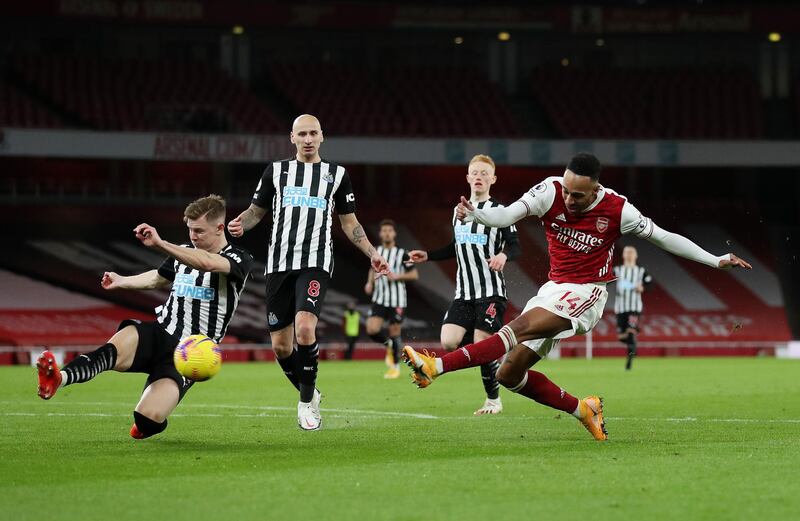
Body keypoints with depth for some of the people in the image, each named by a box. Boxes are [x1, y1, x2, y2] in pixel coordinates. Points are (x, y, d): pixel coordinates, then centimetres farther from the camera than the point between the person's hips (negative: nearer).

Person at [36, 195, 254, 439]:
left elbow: (208, 264, -29)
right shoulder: (185, 252, 16)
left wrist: (160, 244, -37)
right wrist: (122, 281, 25)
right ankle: (58, 379, -58)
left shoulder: (239, 260, -5)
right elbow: (158, 278, 39)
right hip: (159, 334, 4)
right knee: (114, 349, -34)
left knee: (146, 421, -24)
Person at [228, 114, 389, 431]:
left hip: (316, 263, -2)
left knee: (305, 328, -25)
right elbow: (257, 210, 16)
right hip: (279, 263, 2)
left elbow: (349, 223, 17)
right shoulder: (276, 171, 14)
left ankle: (307, 401, -9)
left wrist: (372, 254, 7)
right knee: (280, 345, 1)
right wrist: (241, 224, -6)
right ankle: (309, 396, 26)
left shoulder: (337, 175, 12)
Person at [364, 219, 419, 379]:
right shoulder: (376, 252, 6)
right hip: (379, 299, 3)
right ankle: (389, 345, 19)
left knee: (395, 333, 0)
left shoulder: (402, 254, -4)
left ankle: (395, 367, 19)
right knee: (372, 330, -14)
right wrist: (370, 283, 7)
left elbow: (414, 275, -2)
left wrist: (397, 276, -16)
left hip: (397, 301, -3)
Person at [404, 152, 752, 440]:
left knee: (521, 328, -29)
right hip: (554, 288, 5)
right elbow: (508, 215, -18)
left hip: (586, 292, -5)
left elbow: (663, 237, 0)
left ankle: (436, 366, -39)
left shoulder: (617, 210, -13)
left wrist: (715, 260, 2)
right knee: (510, 375, 0)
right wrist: (474, 214, -40)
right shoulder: (551, 191, -9)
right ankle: (582, 410, 16)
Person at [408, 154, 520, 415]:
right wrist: (428, 256, 21)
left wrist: (504, 255, -28)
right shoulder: (459, 210, 14)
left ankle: (494, 400, 9)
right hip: (464, 293, 5)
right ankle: (490, 354, 14)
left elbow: (515, 246, -7)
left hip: (491, 291, -5)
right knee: (449, 341, -12)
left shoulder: (499, 211, -2)